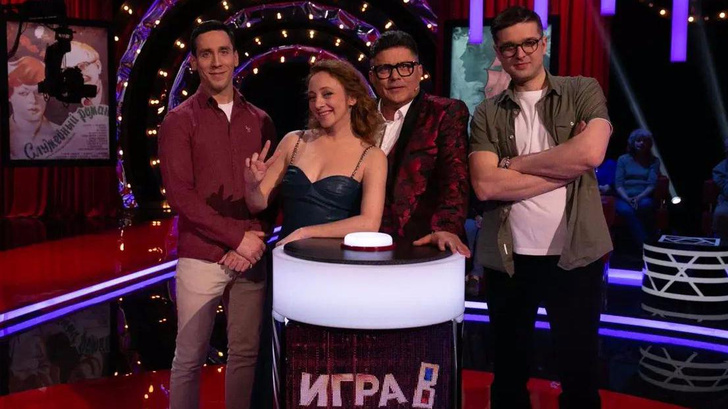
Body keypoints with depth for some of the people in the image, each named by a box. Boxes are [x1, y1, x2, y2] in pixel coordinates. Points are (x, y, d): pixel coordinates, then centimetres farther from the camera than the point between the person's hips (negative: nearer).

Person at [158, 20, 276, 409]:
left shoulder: (260, 121, 10)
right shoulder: (179, 121, 0)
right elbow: (180, 195, -9)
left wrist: (253, 241, -7)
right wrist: (237, 237, -14)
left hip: (252, 256, 3)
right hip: (201, 257, -3)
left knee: (245, 352, 10)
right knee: (189, 358, 4)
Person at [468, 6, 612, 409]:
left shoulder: (583, 92, 2)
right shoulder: (487, 114, 4)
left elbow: (591, 153, -16)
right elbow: (485, 185, -11)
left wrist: (516, 163, -8)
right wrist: (565, 168, -12)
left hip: (575, 254, -1)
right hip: (508, 258, 2)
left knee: (580, 370, 12)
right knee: (509, 371, 17)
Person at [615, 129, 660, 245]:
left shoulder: (654, 161, 13)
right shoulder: (623, 159, 13)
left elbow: (652, 185, 1)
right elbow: (618, 184, 3)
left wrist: (639, 198, -17)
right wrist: (628, 198, -15)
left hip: (644, 198, 0)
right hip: (624, 198, 0)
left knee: (645, 204, -38)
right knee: (626, 210, -36)